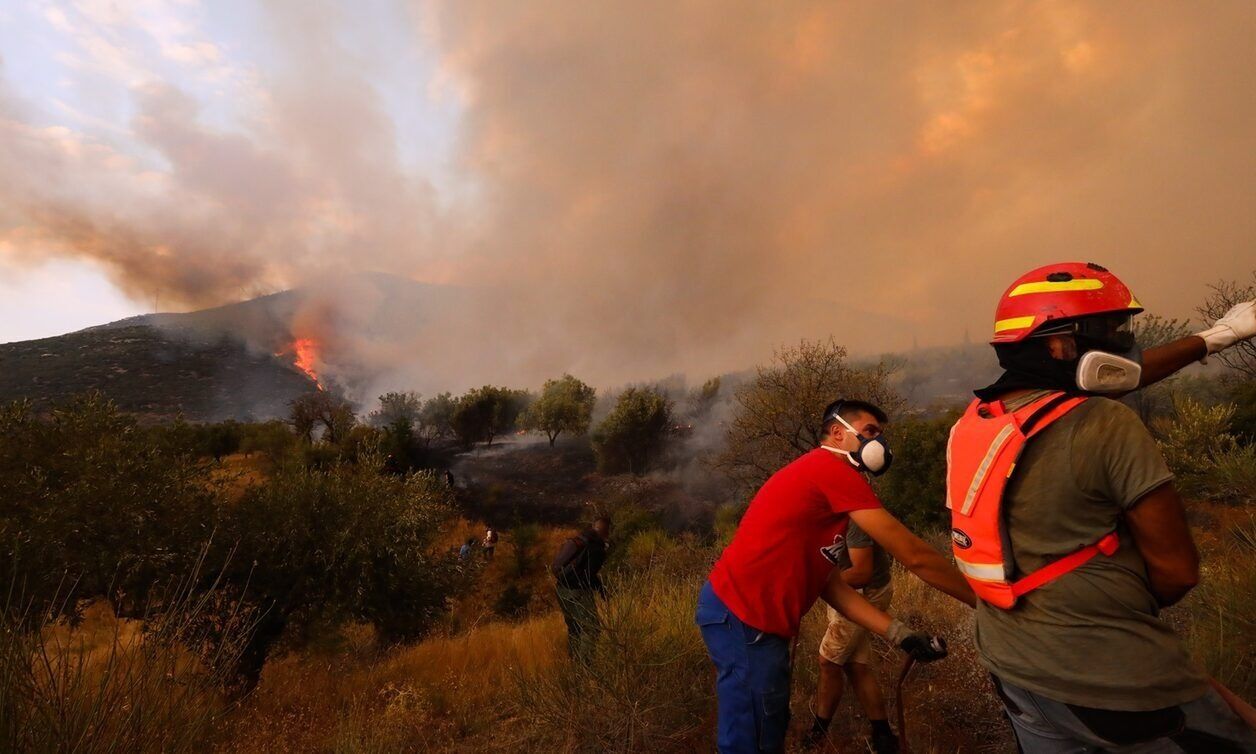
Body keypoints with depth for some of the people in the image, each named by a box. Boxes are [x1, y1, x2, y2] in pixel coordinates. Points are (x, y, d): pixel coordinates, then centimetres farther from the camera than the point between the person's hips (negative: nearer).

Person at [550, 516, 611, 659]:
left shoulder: (579, 539, 10)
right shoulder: (596, 548, -14)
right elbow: (589, 575, -17)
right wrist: (602, 590, -1)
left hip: (562, 588, 9)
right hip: (576, 592, -9)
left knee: (573, 627, 22)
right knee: (591, 628, -2)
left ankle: (573, 660, 31)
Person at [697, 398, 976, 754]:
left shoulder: (821, 479, 18)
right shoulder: (832, 469, -14)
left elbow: (828, 582, 12)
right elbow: (914, 555, -11)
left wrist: (899, 633, 8)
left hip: (749, 616, 11)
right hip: (742, 617, -11)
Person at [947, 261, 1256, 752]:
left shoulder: (976, 418, -1)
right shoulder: (1107, 427, -21)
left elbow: (1102, 380, 15)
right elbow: (1177, 572, -13)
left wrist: (1211, 338, 27)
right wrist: (1124, 604, 9)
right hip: (1115, 680, -6)